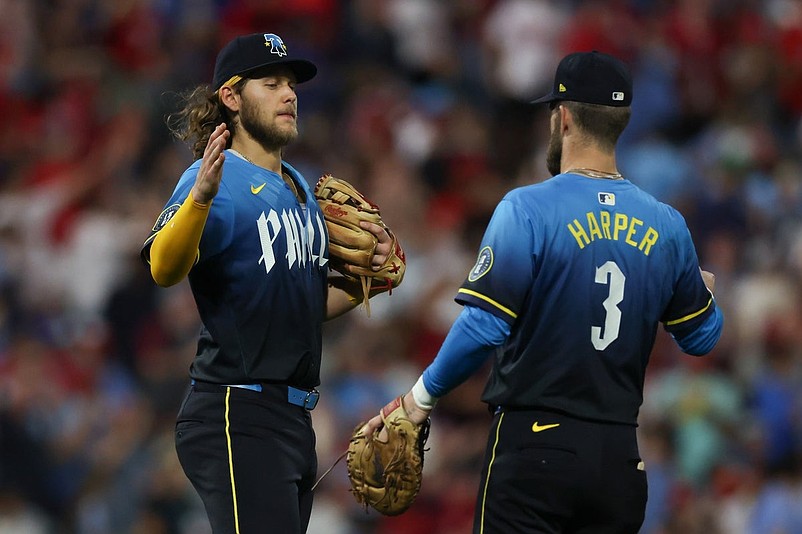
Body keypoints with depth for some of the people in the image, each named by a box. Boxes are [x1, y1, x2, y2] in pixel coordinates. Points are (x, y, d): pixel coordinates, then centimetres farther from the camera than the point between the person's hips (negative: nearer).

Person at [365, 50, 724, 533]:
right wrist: (705, 290, 39)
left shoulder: (528, 208, -9)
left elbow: (483, 327, -15)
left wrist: (421, 398, -2)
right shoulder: (668, 226, 5)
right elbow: (702, 337, 17)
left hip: (534, 444, -5)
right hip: (621, 458, 5)